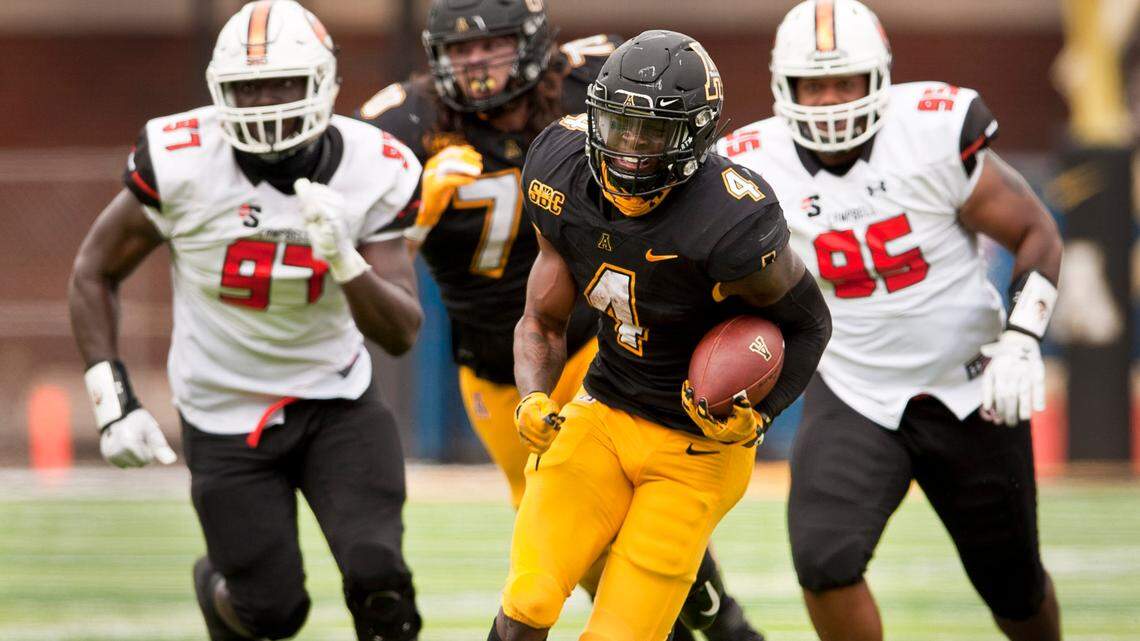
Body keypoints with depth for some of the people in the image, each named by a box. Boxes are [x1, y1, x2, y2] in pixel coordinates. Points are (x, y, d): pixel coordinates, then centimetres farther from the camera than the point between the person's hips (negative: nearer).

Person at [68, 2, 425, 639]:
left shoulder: (373, 172, -13)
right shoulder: (182, 160, -18)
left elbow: (401, 334, -14)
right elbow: (95, 272, -3)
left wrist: (344, 259, -33)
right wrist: (114, 401, -11)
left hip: (337, 401, 1)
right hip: (225, 415, -1)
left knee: (378, 576, -19)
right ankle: (219, 587, 38)